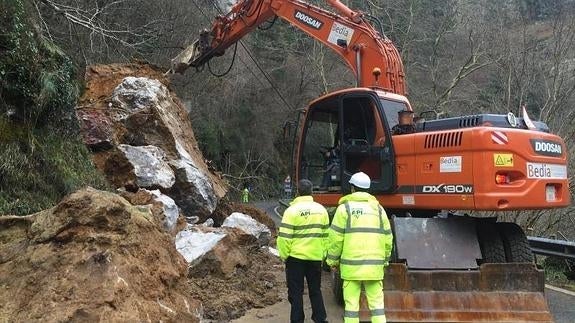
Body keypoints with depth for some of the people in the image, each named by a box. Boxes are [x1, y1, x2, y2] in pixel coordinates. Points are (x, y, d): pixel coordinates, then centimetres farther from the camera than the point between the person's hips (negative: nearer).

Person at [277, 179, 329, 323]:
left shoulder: (292, 210, -11)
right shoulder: (321, 209, 5)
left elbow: (284, 236, -14)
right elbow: (326, 235, 9)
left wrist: (284, 255, -2)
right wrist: (323, 254, 17)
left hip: (296, 257, -4)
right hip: (316, 257, 4)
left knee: (296, 292, 6)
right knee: (316, 290, 16)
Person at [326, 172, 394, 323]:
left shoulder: (345, 207, -2)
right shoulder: (378, 208, 9)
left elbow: (336, 237, -5)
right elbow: (387, 238, 8)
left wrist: (333, 260, 5)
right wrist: (384, 260, 19)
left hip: (351, 264, -3)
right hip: (375, 265, 3)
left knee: (351, 303, 3)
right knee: (377, 303, 7)